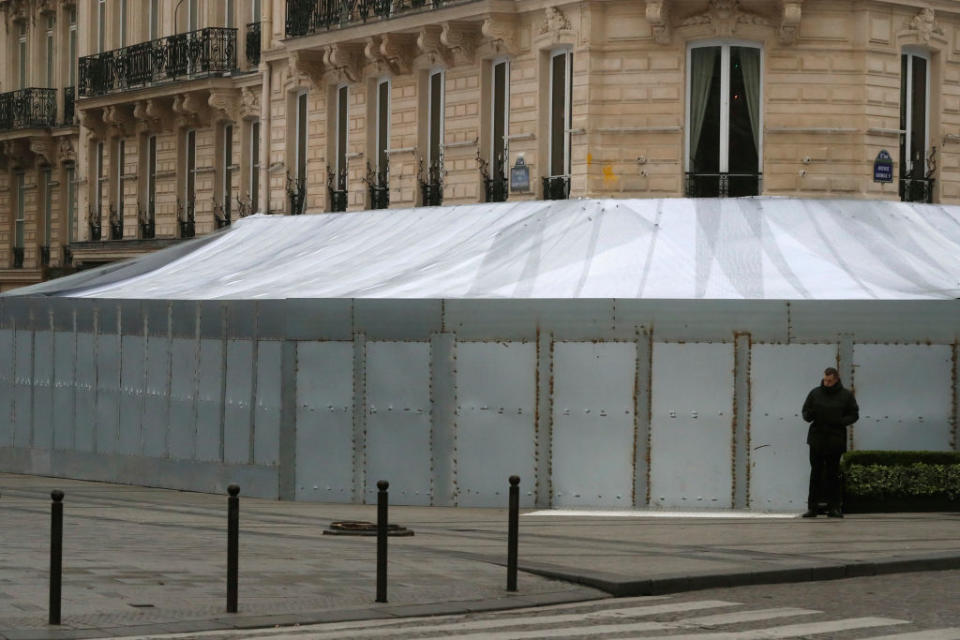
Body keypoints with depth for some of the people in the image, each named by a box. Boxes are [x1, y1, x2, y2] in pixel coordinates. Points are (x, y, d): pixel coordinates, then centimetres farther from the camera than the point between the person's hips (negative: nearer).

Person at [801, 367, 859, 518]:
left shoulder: (846, 395, 4)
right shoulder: (815, 393, 7)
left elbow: (854, 415, 5)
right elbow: (805, 412, 12)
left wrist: (840, 421, -13)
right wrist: (810, 415, -13)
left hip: (836, 441, -1)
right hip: (817, 439, 1)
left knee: (833, 474, 2)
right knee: (816, 473, 0)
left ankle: (833, 507, 6)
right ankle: (812, 507, 2)